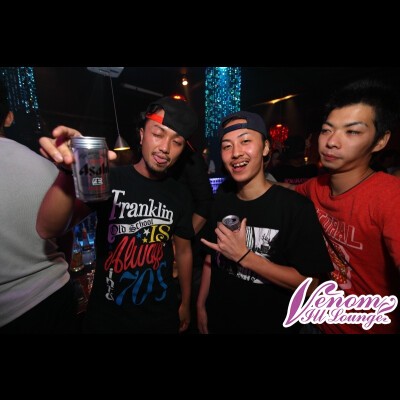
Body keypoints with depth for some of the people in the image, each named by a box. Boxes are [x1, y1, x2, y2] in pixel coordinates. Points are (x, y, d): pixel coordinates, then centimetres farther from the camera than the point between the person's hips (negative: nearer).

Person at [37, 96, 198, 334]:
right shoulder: (109, 179, -13)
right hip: (107, 315, -1)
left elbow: (184, 251, 3)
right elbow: (49, 230, -24)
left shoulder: (180, 195, -6)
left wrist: (185, 304, 9)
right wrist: (69, 172, -41)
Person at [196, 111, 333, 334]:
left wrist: (243, 255, -27)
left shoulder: (297, 207, -21)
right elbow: (211, 258, 2)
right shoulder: (221, 202, -6)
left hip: (271, 326, -3)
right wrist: (201, 306, 3)